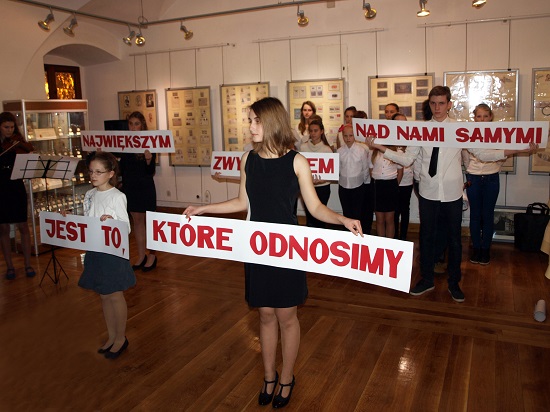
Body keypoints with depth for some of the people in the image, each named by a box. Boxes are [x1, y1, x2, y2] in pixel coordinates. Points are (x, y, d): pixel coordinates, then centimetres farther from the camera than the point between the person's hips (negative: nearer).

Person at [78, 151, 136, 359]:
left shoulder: (117, 197, -14)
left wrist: (111, 222, -32)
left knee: (115, 295, 6)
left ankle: (121, 338, 23)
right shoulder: (90, 195, 6)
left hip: (113, 251, -6)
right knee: (104, 295, 16)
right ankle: (111, 336, 31)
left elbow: (126, 228, -14)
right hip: (95, 250, 6)